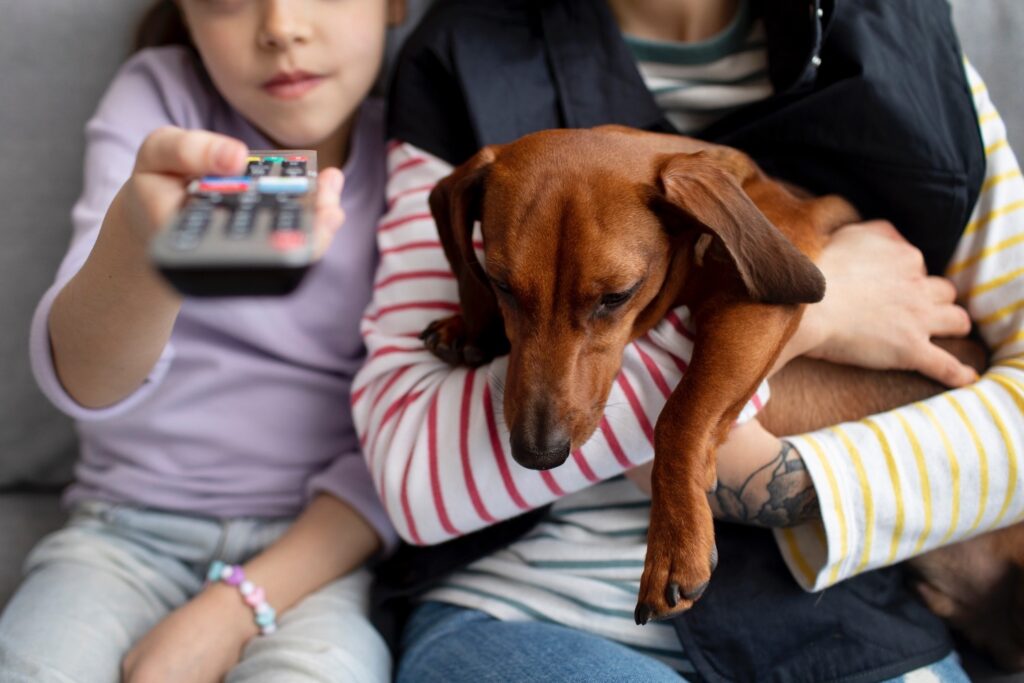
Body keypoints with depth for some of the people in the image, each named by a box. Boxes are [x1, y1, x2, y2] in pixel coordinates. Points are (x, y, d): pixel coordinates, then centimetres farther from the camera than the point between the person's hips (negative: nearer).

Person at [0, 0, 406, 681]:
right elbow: (81, 381, -17)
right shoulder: (155, 96, -3)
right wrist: (139, 252, -41)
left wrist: (237, 607, -16)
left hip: (319, 541, -1)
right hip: (127, 524, 1)